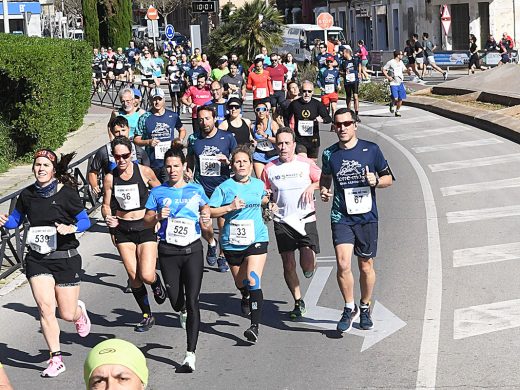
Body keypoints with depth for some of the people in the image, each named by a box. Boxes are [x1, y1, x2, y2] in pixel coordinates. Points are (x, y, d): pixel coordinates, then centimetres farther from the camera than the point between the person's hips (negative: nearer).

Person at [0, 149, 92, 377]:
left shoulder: (66, 193, -8)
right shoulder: (27, 195, 2)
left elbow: (85, 221, -2)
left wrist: (71, 228, -22)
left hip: (66, 258, -2)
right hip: (38, 259, 2)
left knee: (67, 314, 3)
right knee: (46, 309, -11)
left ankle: (80, 311, 43)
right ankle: (56, 359, 1)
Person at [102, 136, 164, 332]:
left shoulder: (144, 171, -6)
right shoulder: (110, 178, -1)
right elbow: (106, 205, 8)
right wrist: (108, 218, -13)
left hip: (145, 227, -2)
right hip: (122, 230, 2)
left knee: (146, 275, -14)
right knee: (133, 276, 2)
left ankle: (156, 281, 25)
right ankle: (147, 316, 20)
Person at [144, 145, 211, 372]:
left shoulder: (196, 189, 5)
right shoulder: (158, 192, 3)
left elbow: (206, 211, 17)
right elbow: (147, 221, 7)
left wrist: (206, 219, -5)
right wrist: (158, 217, -14)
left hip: (193, 250, -1)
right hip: (168, 251, 1)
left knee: (192, 301, -7)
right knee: (175, 300, 5)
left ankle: (190, 354, -5)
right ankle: (182, 312, 47)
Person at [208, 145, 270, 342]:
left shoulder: (258, 184, 7)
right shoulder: (224, 187, -3)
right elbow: (209, 211, -7)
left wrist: (268, 202, 11)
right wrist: (229, 207, -17)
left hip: (257, 239, -1)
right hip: (232, 242, 1)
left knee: (253, 281, -17)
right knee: (240, 283, 16)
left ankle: (255, 326, -21)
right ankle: (245, 298, 55)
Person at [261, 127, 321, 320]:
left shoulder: (306, 164, 0)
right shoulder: (269, 168, 3)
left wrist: (312, 186, -9)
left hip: (306, 219, -2)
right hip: (282, 222, 2)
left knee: (308, 265, -12)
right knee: (288, 264, 3)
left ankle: (309, 265, 26)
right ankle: (298, 302, 18)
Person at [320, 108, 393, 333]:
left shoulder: (371, 150, -2)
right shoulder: (329, 154, 3)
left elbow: (388, 178, 7)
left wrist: (376, 181, -14)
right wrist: (323, 190, 0)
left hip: (366, 216, 0)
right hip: (341, 217, 0)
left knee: (366, 266, 9)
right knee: (343, 264, -14)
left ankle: (365, 308, 30)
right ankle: (349, 308, 5)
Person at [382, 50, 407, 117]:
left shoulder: (401, 62, 13)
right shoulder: (390, 62, -6)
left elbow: (404, 69, 27)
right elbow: (383, 69, -2)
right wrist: (387, 77, -14)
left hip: (400, 83, 6)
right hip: (393, 83, -6)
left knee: (401, 98, 3)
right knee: (395, 98, -15)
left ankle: (397, 111, 21)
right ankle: (392, 104, 20)